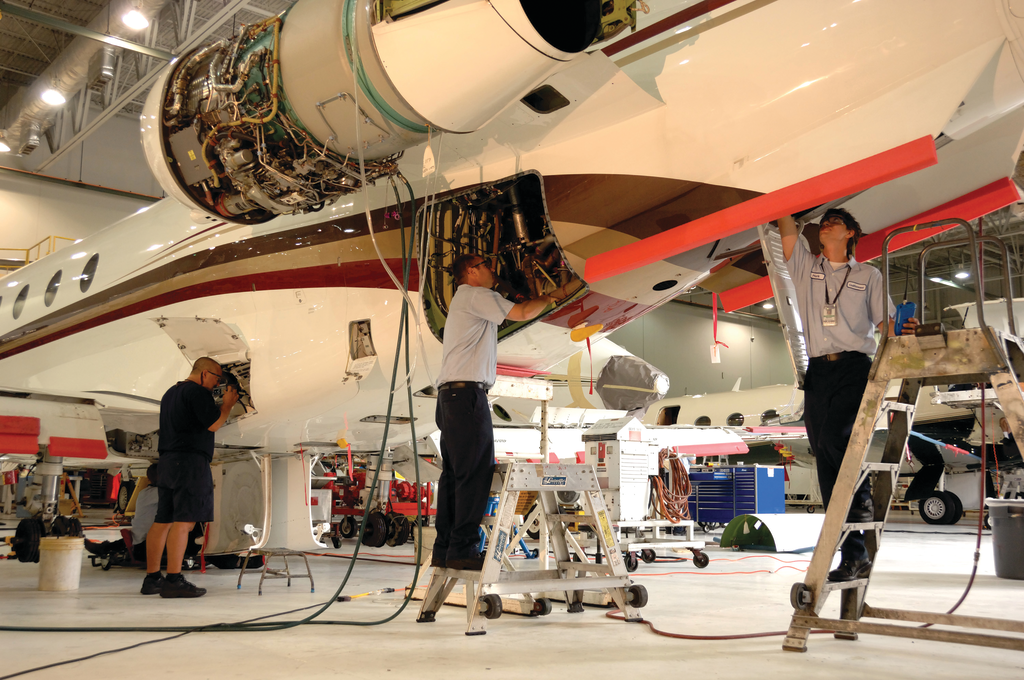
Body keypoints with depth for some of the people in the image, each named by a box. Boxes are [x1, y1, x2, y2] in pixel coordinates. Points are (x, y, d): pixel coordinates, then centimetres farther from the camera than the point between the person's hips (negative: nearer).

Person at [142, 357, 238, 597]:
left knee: (163, 520, 8)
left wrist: (221, 405, 26)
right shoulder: (197, 391, -7)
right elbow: (213, 424, -11)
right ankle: (174, 580, -18)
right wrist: (228, 404, 5)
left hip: (168, 460, 10)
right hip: (191, 460, -10)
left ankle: (152, 578, 9)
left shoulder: (171, 393, 24)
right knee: (184, 520, -13)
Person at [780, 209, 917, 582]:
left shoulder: (868, 275, 15)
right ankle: (854, 557, 4)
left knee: (834, 437, -28)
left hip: (854, 368, -3)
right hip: (818, 372, 3)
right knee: (826, 462, -1)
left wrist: (904, 330, -13)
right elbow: (787, 230, 9)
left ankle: (863, 498, 1)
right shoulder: (805, 266, 19)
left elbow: (886, 321, 7)